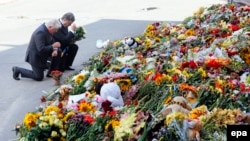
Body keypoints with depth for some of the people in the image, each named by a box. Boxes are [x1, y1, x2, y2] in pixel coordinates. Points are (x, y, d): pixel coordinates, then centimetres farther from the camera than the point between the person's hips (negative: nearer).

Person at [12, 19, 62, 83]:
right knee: (39, 77, -3)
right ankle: (18, 70, 10)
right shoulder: (40, 32, -33)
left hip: (42, 53, 9)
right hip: (35, 56, -9)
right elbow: (41, 49, -36)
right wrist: (53, 46, -28)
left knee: (58, 51, -2)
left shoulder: (47, 29, -5)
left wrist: (55, 49, -14)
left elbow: (51, 41, 5)